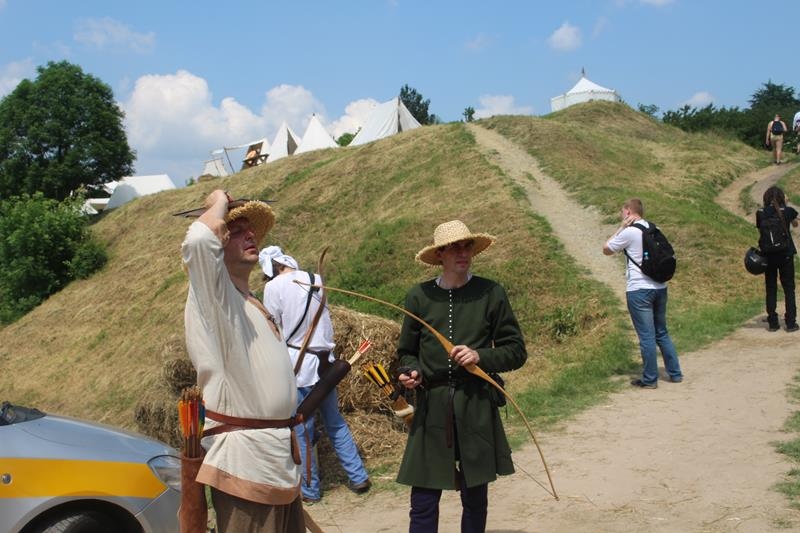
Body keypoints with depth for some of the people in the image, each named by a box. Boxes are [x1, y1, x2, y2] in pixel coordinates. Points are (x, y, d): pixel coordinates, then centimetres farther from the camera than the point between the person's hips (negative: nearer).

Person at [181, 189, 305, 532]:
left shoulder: (249, 303, 19)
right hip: (245, 459, -9)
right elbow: (199, 239, -32)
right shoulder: (212, 294, -9)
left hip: (279, 456, 9)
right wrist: (219, 204, -12)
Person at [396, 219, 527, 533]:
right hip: (431, 409, 0)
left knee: (475, 499, 13)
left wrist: (481, 357, -14)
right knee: (423, 503, 1)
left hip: (476, 408, 0)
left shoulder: (490, 293, -1)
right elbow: (406, 352, 13)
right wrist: (411, 372, -8)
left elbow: (516, 351, 3)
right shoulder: (419, 296, 2)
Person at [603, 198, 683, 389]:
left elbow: (606, 250, 1)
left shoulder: (629, 232, -11)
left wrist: (621, 228, 2)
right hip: (660, 287, 7)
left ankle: (650, 379, 5)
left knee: (646, 336, -1)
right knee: (662, 333, 17)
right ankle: (675, 373, 22)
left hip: (639, 290, -7)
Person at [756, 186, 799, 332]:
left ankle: (772, 323, 10)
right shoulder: (788, 211, -5)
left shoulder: (761, 213, -4)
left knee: (770, 289, 9)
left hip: (769, 255, 1)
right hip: (786, 254, -1)